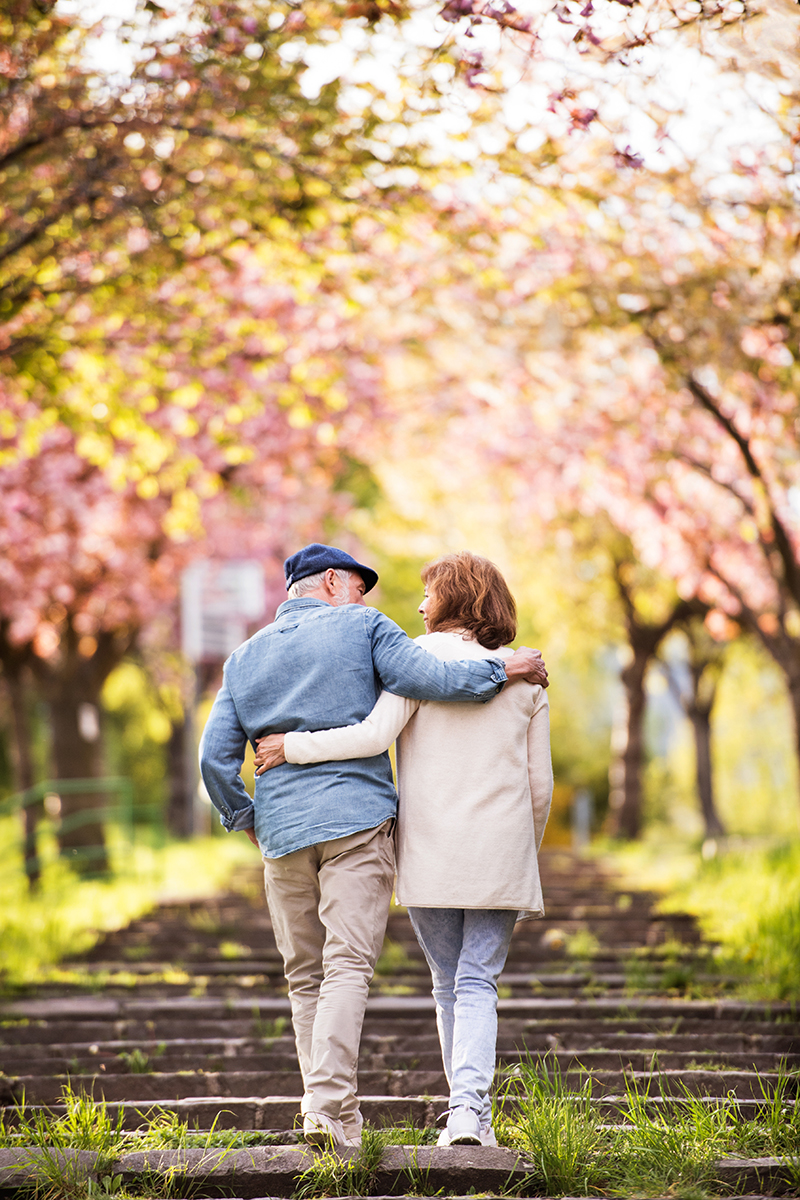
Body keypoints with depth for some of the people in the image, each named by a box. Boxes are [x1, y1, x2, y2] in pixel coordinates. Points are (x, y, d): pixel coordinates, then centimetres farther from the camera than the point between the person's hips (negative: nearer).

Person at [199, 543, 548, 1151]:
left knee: (306, 979, 10)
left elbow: (215, 757, 8)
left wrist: (246, 820, 20)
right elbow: (433, 678, -10)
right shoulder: (361, 627, 4)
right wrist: (503, 668, 2)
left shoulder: (245, 658, 15)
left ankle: (341, 1122, 9)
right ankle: (328, 1104, -24)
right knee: (347, 968, -9)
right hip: (357, 821, -4)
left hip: (283, 833, 4)